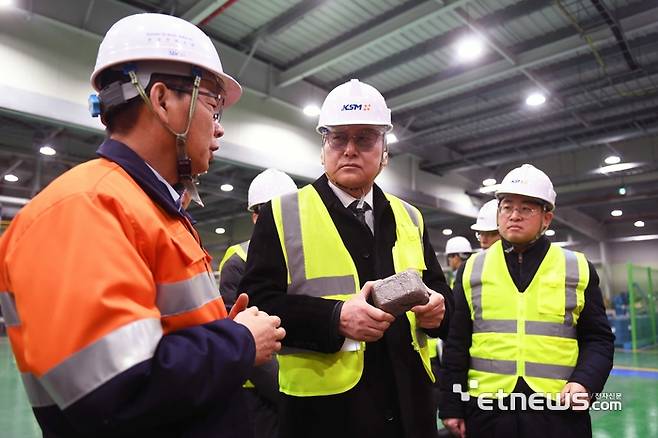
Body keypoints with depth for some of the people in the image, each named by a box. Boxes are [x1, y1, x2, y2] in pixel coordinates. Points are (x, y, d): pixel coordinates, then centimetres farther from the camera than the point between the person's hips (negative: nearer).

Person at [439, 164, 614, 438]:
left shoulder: (578, 269, 3)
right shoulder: (472, 269, 3)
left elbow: (597, 339, 7)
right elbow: (456, 344, 4)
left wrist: (585, 382, -11)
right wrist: (451, 406, 2)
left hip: (559, 408, 0)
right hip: (486, 406, 1)